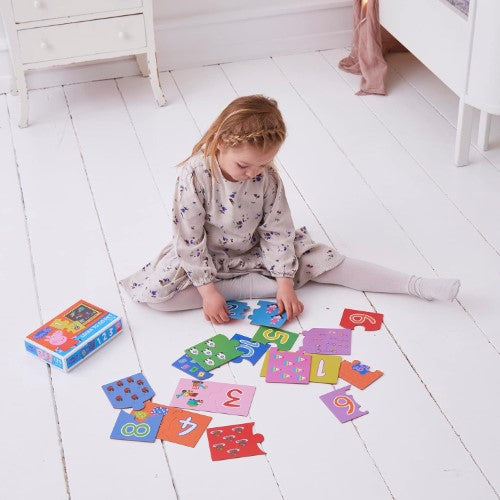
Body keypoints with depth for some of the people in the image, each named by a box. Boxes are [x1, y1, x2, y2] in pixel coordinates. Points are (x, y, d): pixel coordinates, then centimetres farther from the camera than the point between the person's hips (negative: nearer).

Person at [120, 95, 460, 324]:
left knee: (319, 259, -13)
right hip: (206, 256, -2)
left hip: (254, 250, 2)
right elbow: (190, 240, -23)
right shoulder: (194, 176, -27)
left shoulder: (268, 177, -17)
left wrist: (285, 282, -18)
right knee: (153, 291, -27)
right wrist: (207, 289, -26)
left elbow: (277, 231, -11)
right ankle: (255, 287, -26)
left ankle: (416, 285, -11)